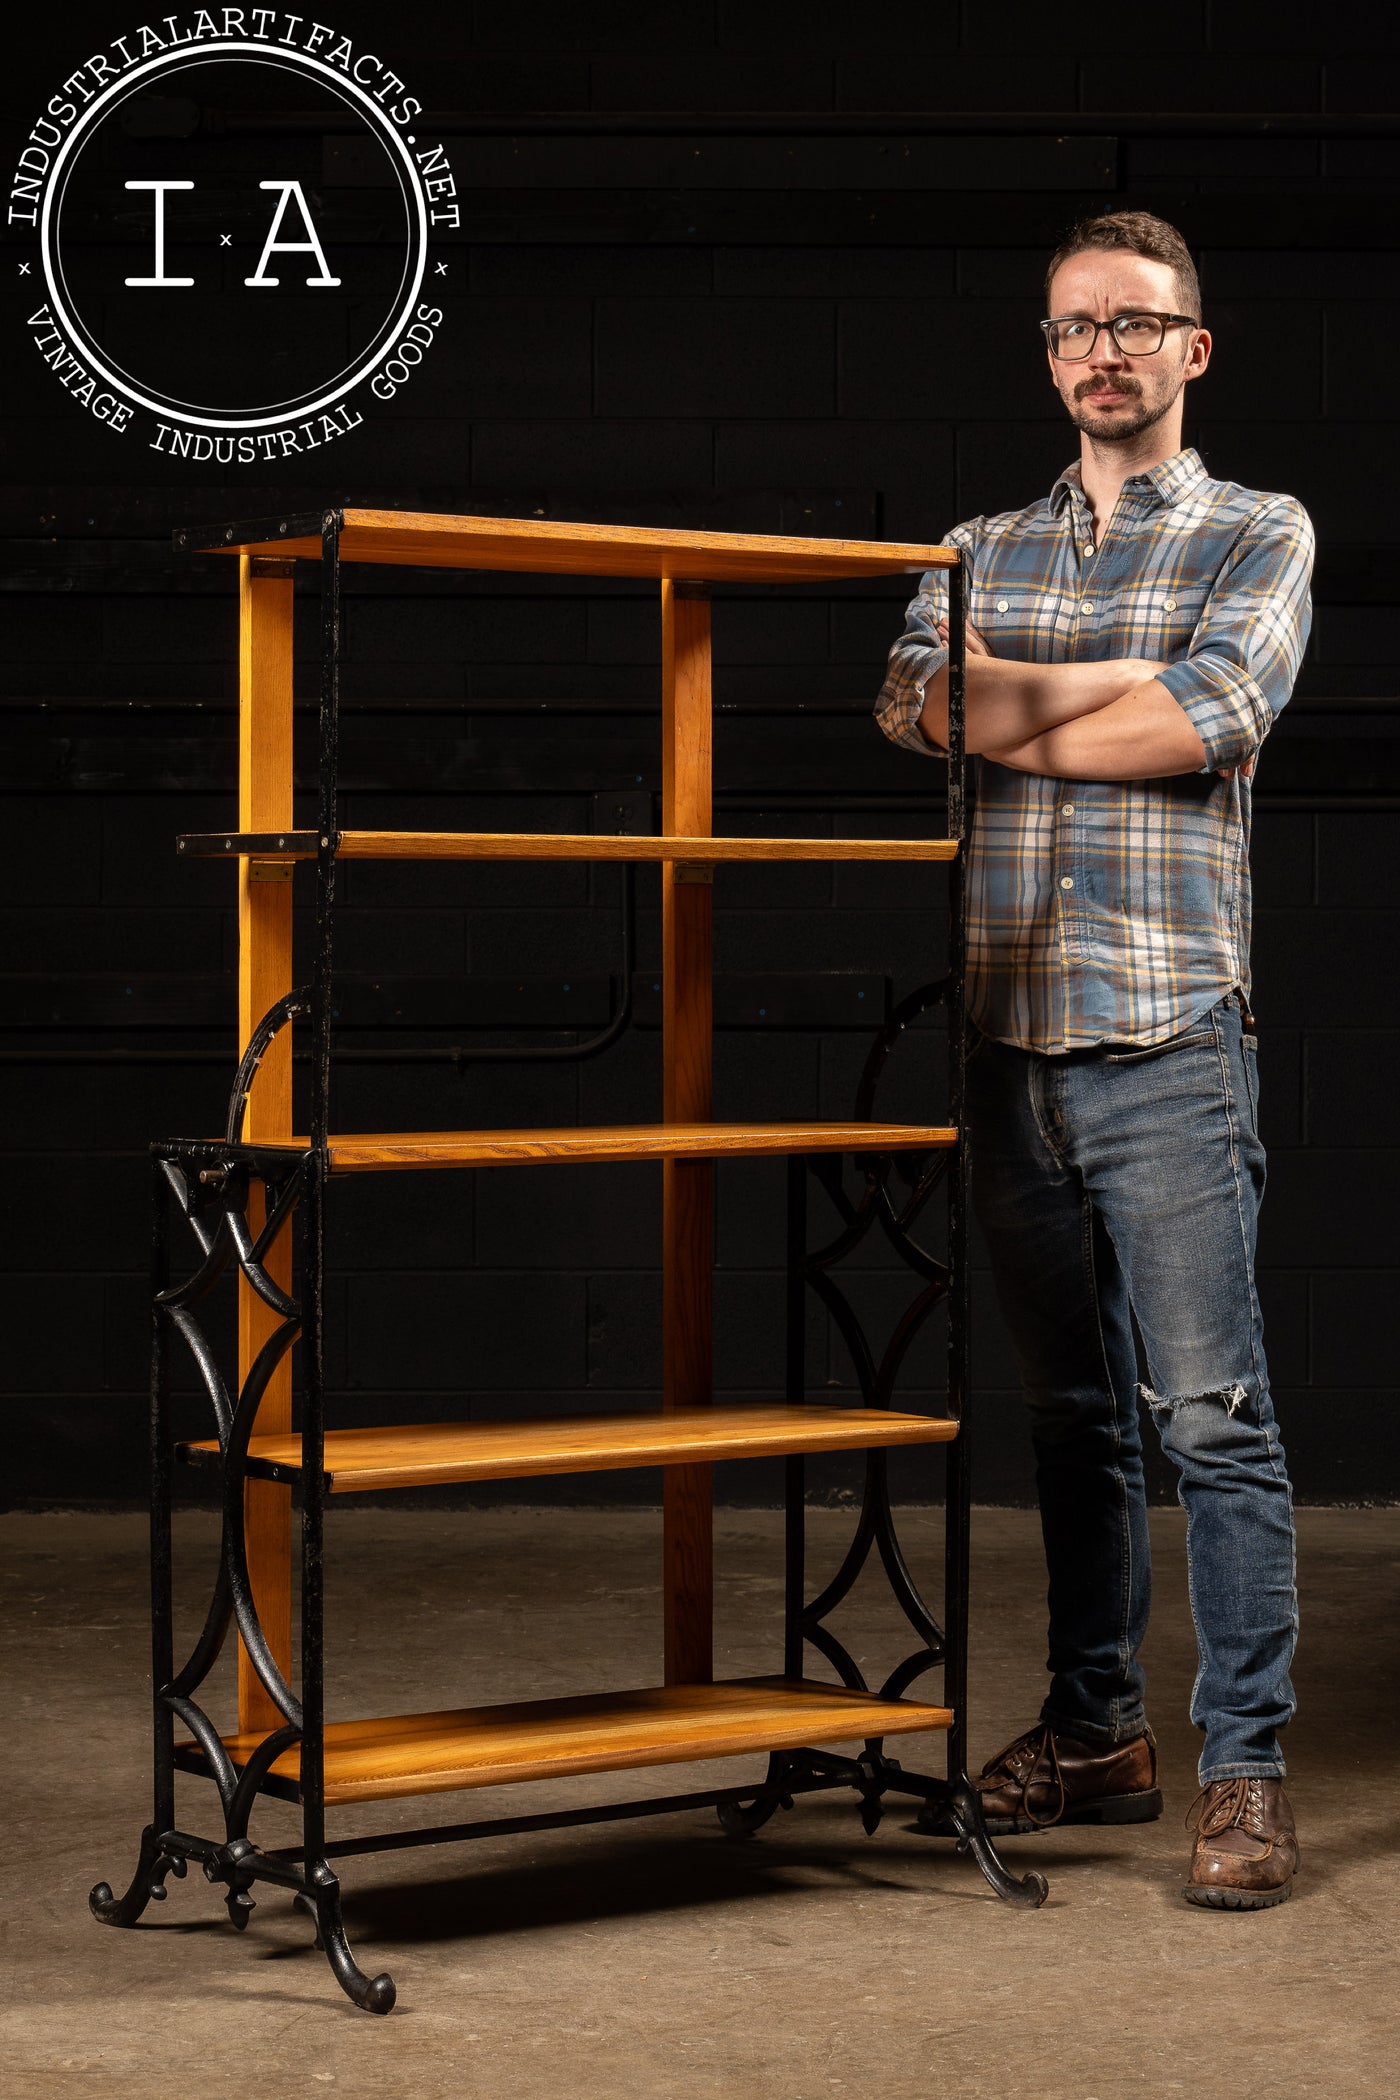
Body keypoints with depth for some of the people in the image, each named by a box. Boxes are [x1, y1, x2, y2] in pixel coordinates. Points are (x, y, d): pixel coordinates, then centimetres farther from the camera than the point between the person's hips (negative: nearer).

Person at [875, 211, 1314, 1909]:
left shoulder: (1259, 536, 6)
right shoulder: (984, 549, 18)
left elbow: (1212, 720, -12)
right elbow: (913, 701, -1)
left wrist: (1011, 707, -2)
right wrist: (1126, 688, -10)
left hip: (1165, 1039, -4)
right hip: (1007, 1037, 4)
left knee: (1212, 1412, -7)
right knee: (1070, 1408, 11)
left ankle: (1244, 1766, -1)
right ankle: (1092, 1731, 21)